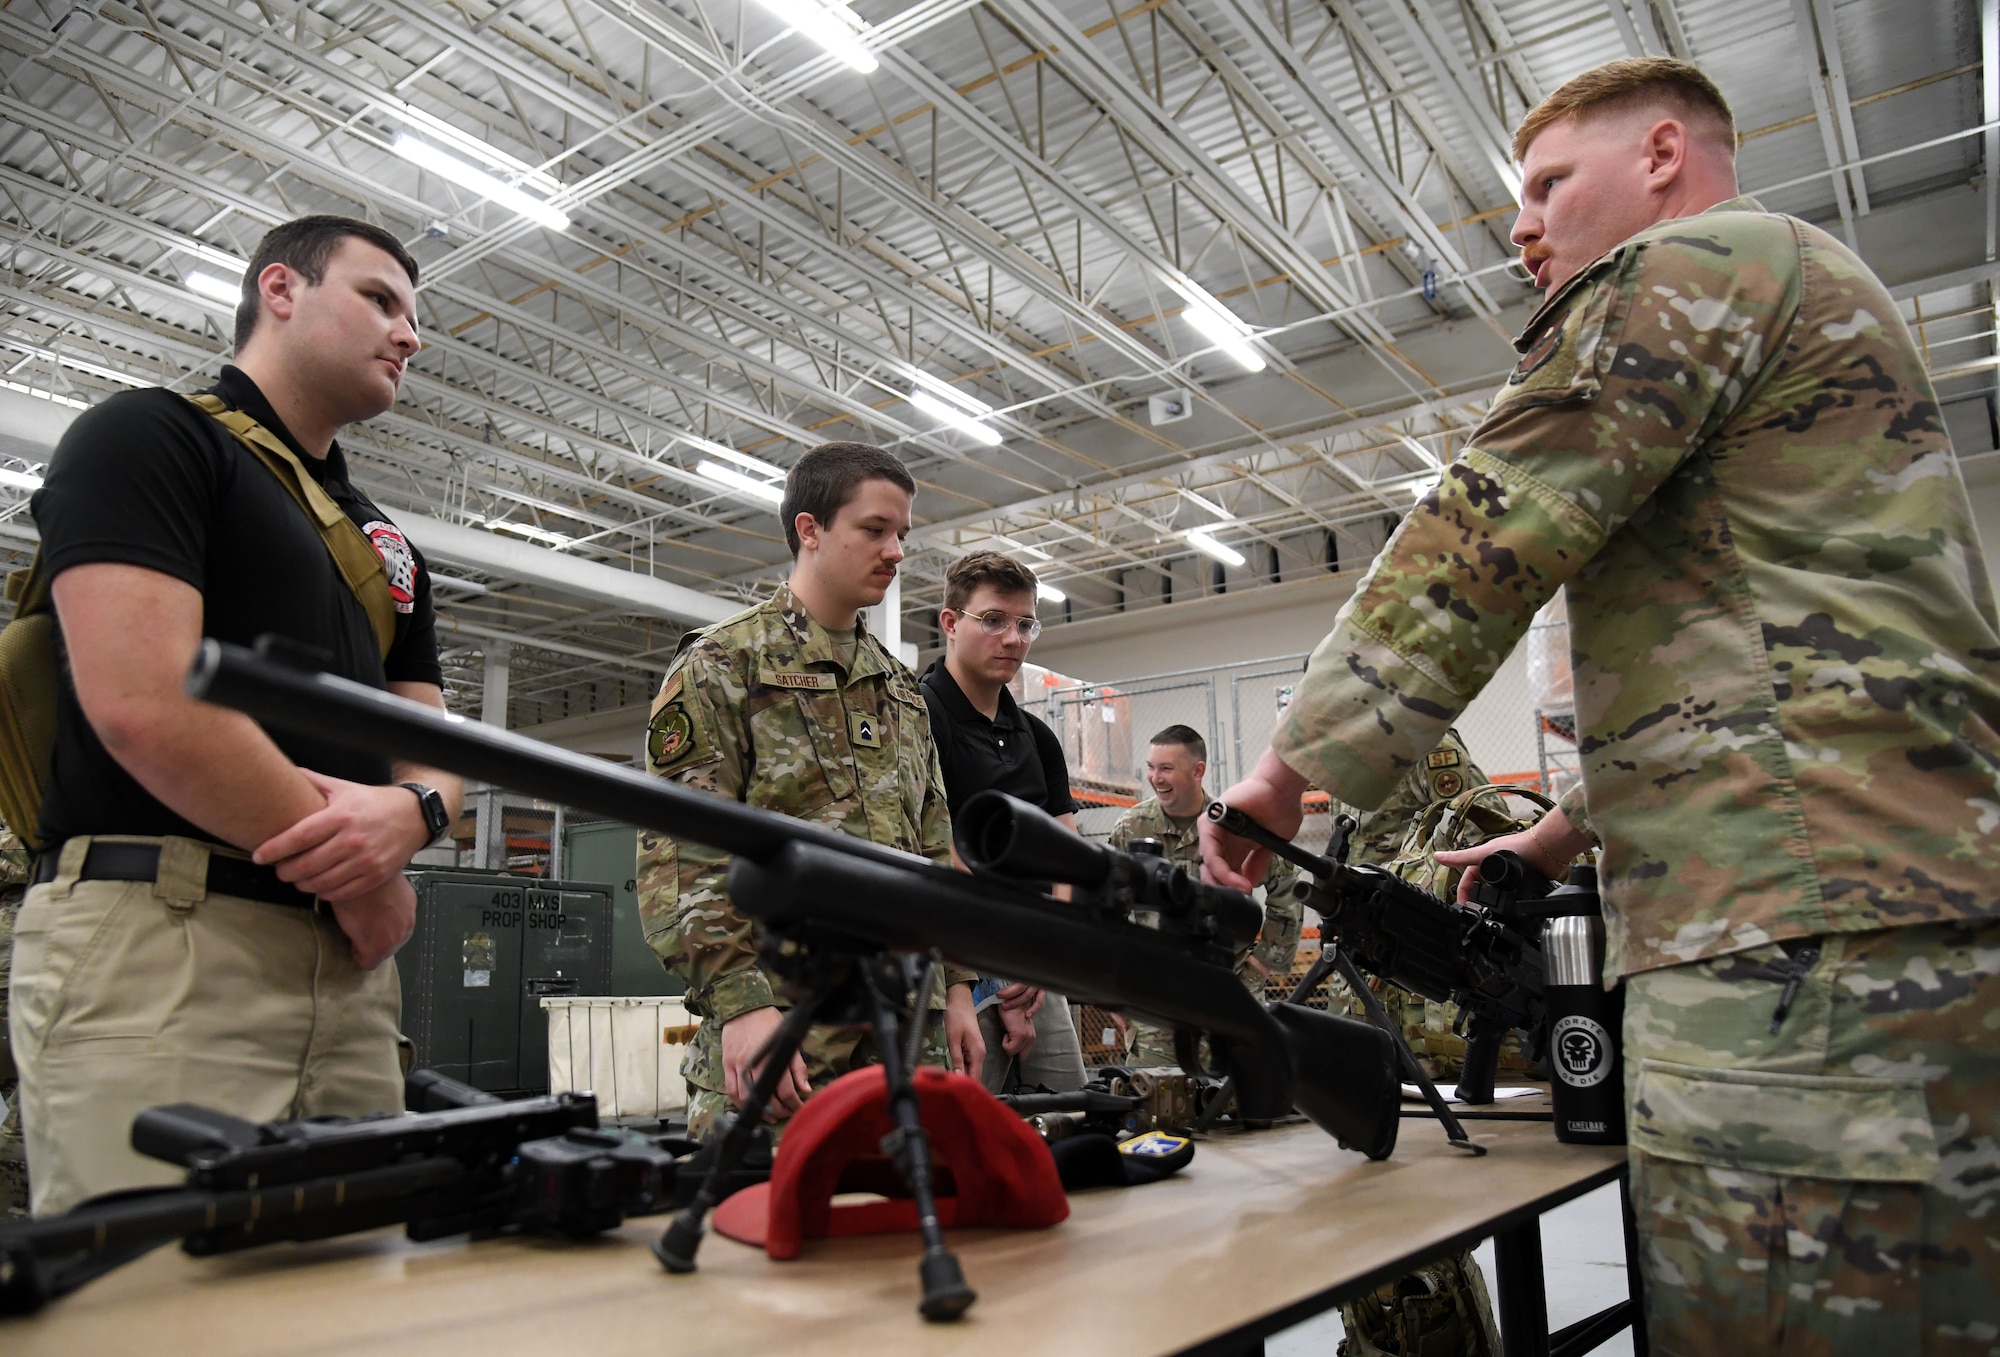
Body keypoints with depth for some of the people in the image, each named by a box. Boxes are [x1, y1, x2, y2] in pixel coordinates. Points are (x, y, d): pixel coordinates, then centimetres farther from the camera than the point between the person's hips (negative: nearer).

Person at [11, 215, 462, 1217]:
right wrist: (362, 878, -7)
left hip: (349, 964, 7)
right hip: (154, 941, -7)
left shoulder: (387, 544, 24)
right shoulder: (148, 435, 2)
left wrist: (410, 809, -8)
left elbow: (436, 747, 18)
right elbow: (144, 704, -14)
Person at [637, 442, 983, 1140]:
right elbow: (678, 853, -11)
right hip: (780, 1019, -6)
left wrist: (956, 987, 14)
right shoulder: (721, 664, -1)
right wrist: (739, 999, -21)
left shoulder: (901, 687, 20)